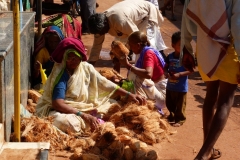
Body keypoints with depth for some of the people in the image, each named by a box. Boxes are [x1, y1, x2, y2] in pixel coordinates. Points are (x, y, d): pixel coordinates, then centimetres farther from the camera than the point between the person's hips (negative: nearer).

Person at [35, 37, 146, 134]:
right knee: (65, 122, -40)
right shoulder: (61, 74, -18)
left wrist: (128, 95, -5)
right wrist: (84, 116, -34)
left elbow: (106, 84, 3)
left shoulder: (86, 68, -1)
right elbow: (58, 104, -28)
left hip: (83, 107, 7)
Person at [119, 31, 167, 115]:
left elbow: (148, 74, -35)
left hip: (161, 92, -10)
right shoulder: (145, 52, 11)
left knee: (133, 76, -25)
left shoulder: (148, 52, -17)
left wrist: (128, 65, -28)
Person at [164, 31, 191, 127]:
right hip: (170, 85, 5)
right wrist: (167, 74, -15)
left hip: (181, 87, -5)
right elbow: (165, 68, 6)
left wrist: (179, 74, -27)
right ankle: (172, 116, 40)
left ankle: (180, 119, 23)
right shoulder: (170, 56, -1)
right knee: (169, 104, 20)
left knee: (180, 106, 7)